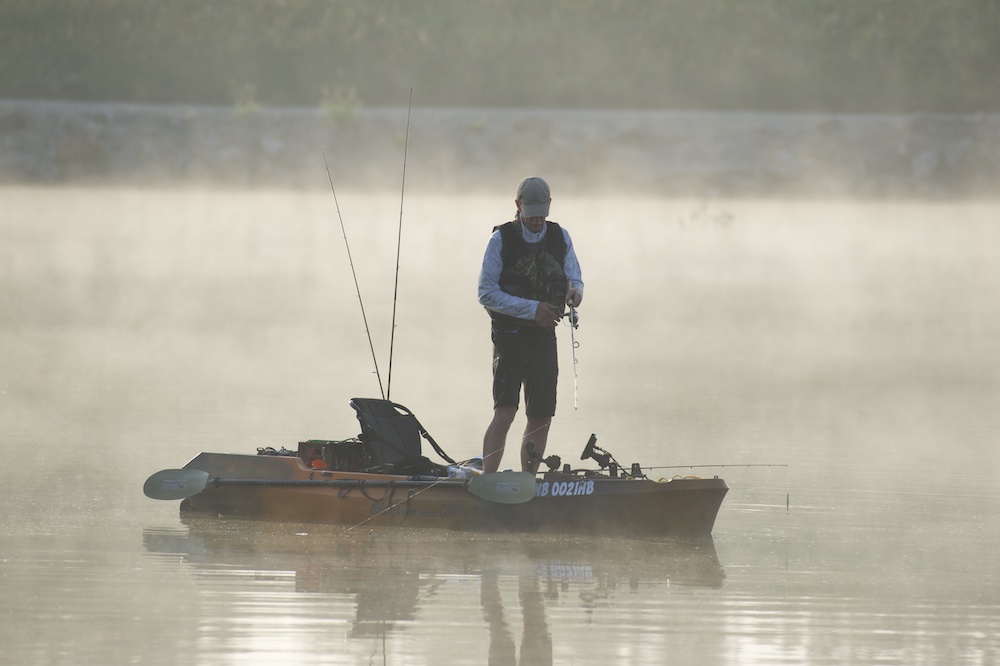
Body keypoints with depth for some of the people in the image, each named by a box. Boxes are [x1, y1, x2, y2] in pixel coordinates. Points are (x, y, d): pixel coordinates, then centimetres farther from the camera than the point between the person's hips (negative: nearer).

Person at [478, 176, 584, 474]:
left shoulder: (560, 237, 10)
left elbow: (574, 279, 11)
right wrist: (532, 308, -17)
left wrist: (575, 291, -15)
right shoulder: (501, 239, -4)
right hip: (509, 336, -5)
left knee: (541, 419, 5)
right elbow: (487, 293, -8)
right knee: (505, 412, -19)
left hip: (544, 337, 5)